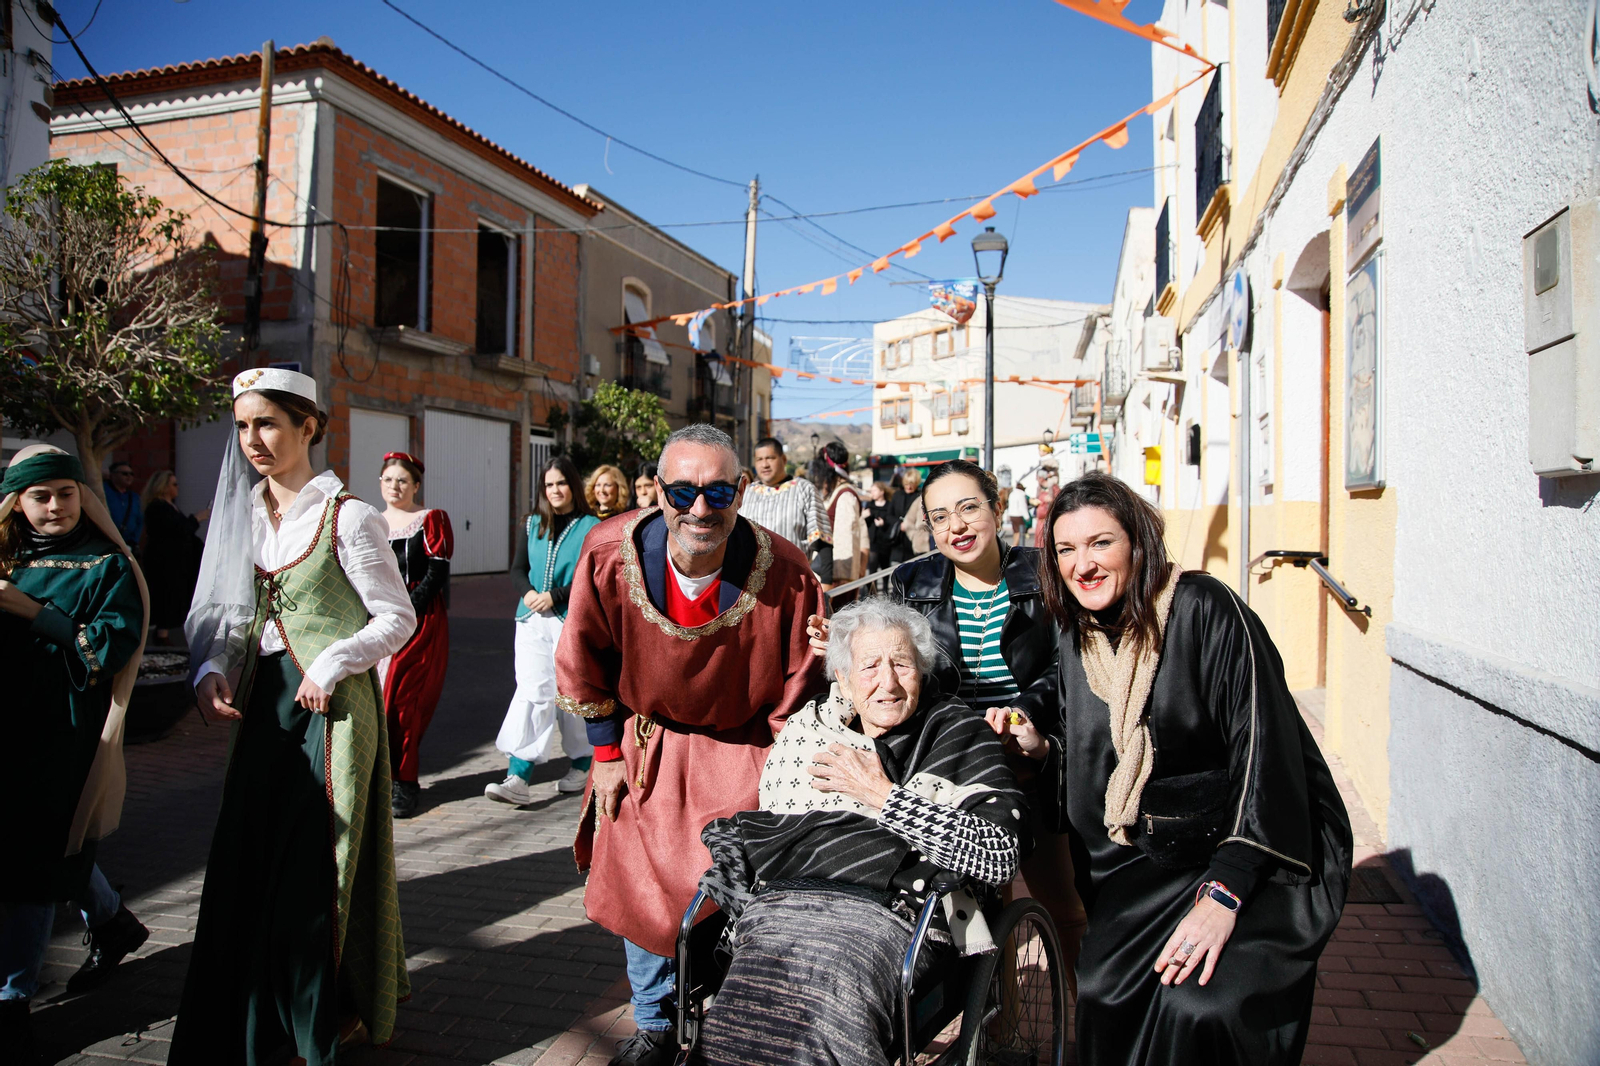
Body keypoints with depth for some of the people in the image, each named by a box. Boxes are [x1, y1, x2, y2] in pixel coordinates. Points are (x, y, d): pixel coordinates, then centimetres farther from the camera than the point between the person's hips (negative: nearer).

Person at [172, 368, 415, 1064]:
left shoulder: (347, 517, -11)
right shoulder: (245, 513, 9)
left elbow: (398, 618, -9)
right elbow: (232, 614, 14)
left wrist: (329, 666, -18)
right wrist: (213, 669, -4)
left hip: (331, 707, -6)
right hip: (265, 706, 6)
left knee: (317, 867, 1)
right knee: (251, 863, 11)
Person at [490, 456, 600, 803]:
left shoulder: (591, 527, -1)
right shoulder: (532, 524, 13)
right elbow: (517, 568, 11)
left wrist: (555, 597, -15)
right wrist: (529, 593, -10)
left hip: (574, 621, -3)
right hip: (533, 620, 3)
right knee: (533, 691, -5)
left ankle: (582, 766, 24)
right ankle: (519, 778, -10)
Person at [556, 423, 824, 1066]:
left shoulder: (785, 572, -24)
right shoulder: (611, 554, -20)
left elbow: (798, 686, -11)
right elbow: (585, 661, -3)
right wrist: (607, 753, 0)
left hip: (742, 752, -2)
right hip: (645, 743, 3)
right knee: (638, 883, 11)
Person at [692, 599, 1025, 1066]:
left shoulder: (961, 733, 10)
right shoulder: (804, 727, 21)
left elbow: (999, 855, -5)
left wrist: (883, 795, -4)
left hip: (884, 913, -2)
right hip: (779, 901, 3)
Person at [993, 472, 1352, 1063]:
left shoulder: (1206, 609, -17)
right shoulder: (1078, 641, 3)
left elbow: (1264, 746, -21)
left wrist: (1223, 893, -25)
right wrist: (1040, 747, -9)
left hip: (1258, 854, -5)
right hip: (1153, 858, 5)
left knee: (1197, 1001, -24)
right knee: (1104, 987, -16)